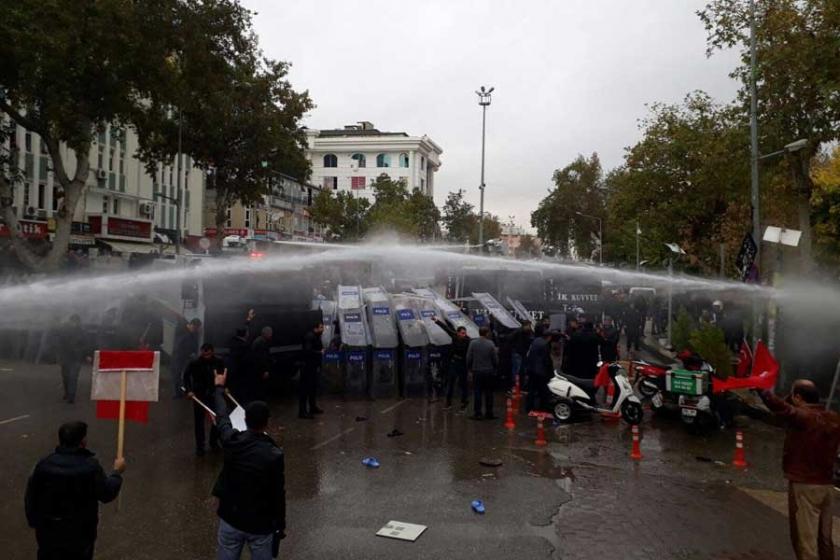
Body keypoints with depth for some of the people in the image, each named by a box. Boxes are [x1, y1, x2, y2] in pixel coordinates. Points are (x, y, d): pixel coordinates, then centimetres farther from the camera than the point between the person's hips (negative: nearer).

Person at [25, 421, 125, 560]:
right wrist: (117, 472, 4)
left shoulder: (44, 464, -11)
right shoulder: (90, 466, -22)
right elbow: (107, 494, -12)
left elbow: (32, 496, 0)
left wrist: (34, 521, 15)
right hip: (80, 532, -3)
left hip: (49, 529, 3)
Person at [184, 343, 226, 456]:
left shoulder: (219, 362, -9)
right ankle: (199, 446, 20)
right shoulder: (194, 363, -14)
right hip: (199, 395, -2)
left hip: (215, 394, 2)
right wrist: (189, 390, -11)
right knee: (199, 421, 7)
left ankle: (214, 442, 28)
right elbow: (186, 376, -3)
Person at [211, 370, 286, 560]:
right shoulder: (274, 455, -22)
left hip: (231, 519, 3)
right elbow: (278, 494, -13)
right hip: (261, 524, -3)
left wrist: (219, 388, 24)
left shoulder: (232, 441, -14)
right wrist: (280, 526, 2)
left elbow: (222, 418, 8)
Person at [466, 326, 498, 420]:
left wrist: (469, 368, 11)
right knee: (488, 392, 9)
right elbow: (495, 359, -5)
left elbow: (469, 358, -3)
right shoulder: (491, 344, -9)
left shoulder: (472, 343, -6)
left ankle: (477, 413, 5)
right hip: (489, 371, 0)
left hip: (477, 371, 1)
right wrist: (495, 367, 14)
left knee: (477, 392, 5)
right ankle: (489, 413, 13)